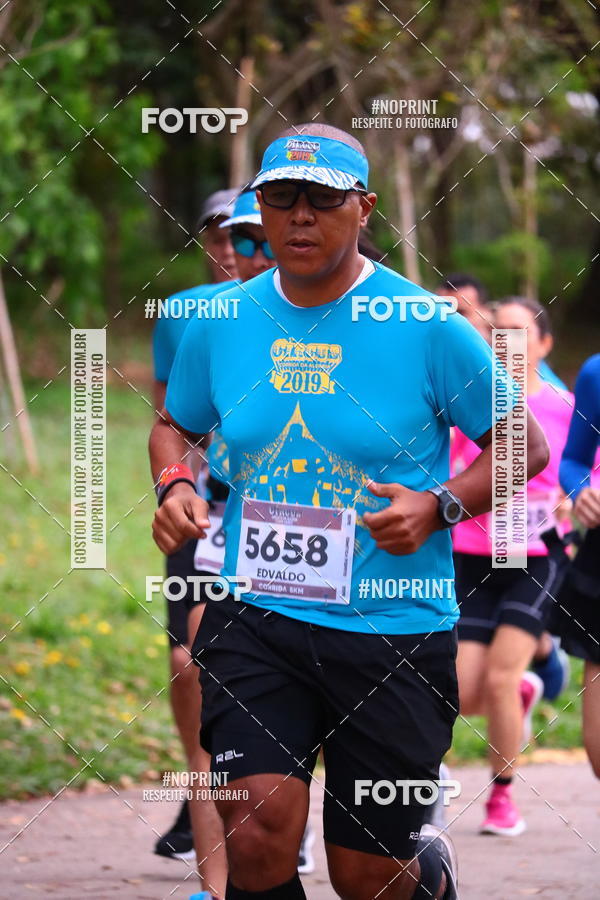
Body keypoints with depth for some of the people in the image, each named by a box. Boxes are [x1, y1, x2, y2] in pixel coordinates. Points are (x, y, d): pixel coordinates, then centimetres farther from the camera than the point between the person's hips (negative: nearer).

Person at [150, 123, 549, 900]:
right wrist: (174, 485, 0)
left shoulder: (427, 326, -6)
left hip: (395, 632, -2)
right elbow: (175, 425, 22)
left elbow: (522, 446, 2)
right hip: (254, 617, 2)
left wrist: (439, 506, -15)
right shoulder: (220, 324, 3)